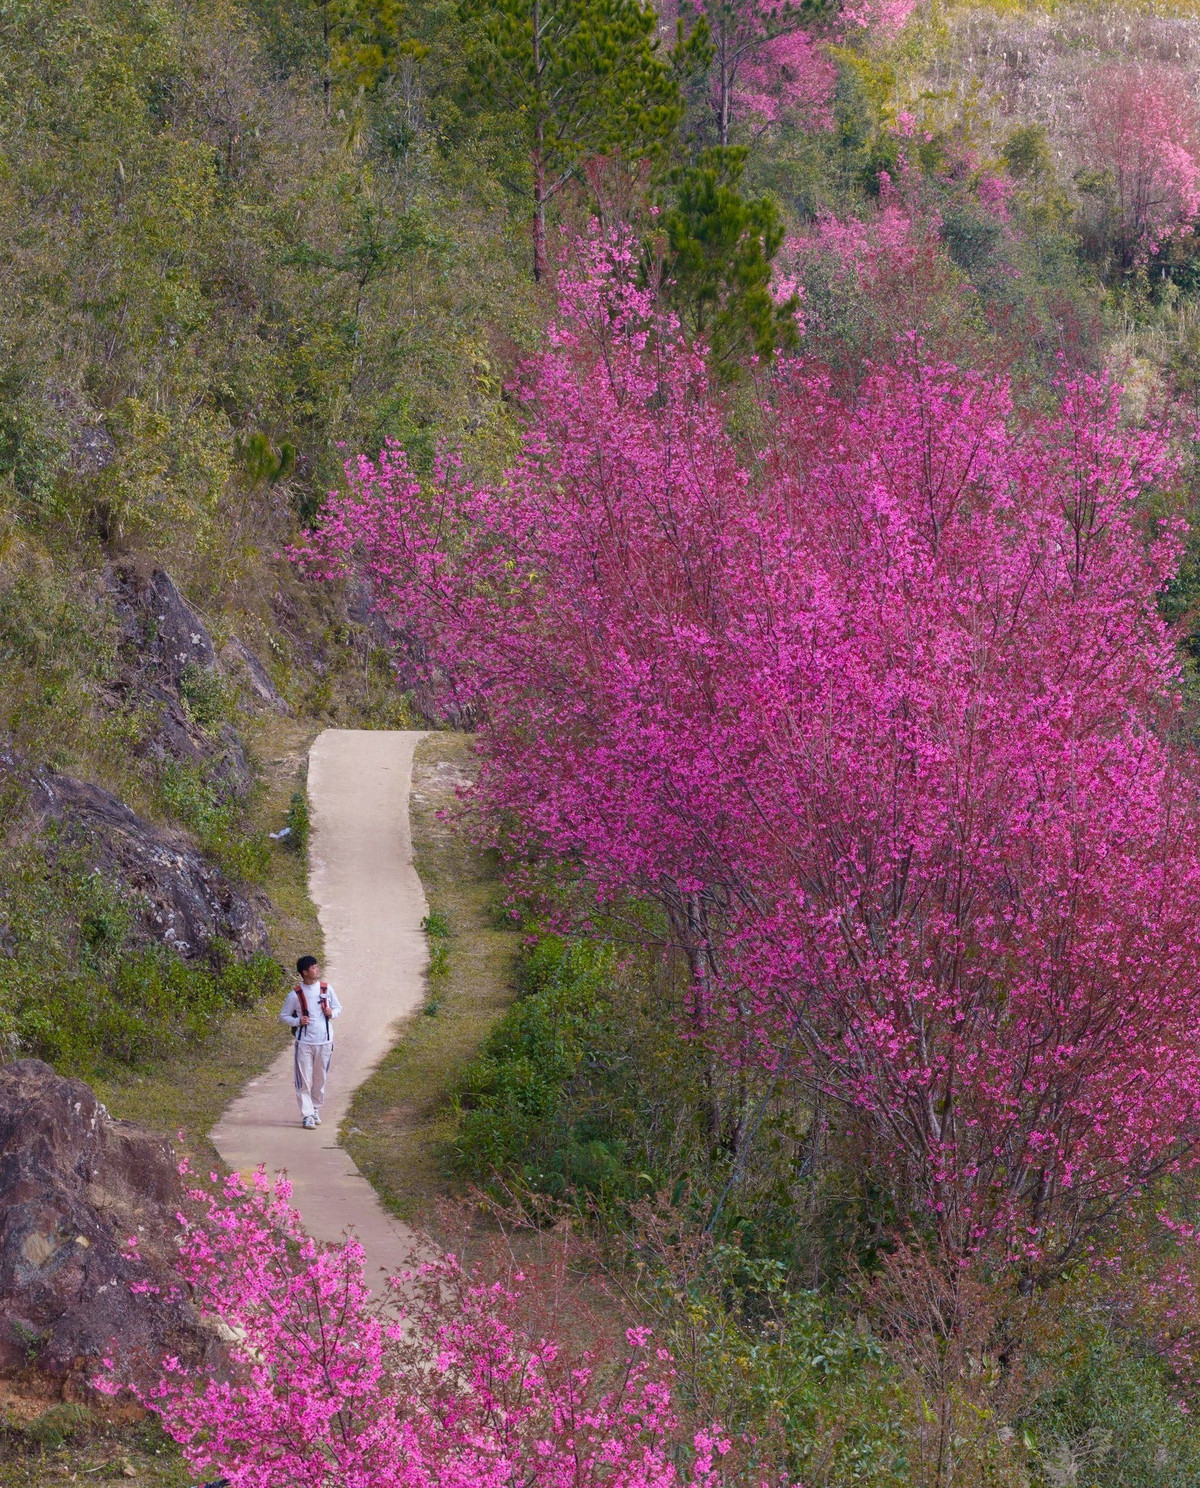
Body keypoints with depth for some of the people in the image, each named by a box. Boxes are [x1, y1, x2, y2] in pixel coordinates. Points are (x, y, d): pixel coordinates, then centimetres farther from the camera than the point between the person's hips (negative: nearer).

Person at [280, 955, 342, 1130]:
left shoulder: (326, 989, 3)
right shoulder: (295, 994, -5)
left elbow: (338, 1007, 15)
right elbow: (284, 1015, 5)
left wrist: (332, 1013, -8)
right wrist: (298, 1021, -14)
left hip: (325, 1042, 3)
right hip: (304, 1042, -3)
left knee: (320, 1079, 11)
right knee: (304, 1081, -5)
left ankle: (316, 1111, 26)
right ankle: (307, 1115, -3)